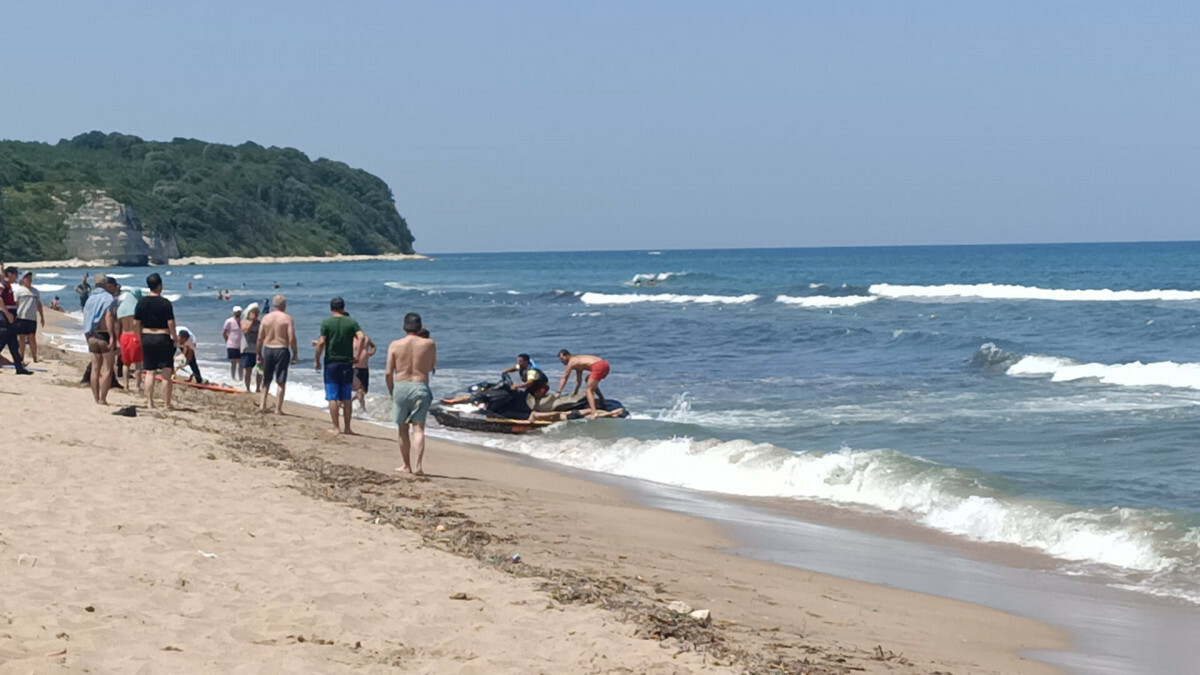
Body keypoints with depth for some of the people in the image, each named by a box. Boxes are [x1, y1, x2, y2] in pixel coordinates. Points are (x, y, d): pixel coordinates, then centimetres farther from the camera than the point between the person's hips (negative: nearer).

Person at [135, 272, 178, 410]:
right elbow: (170, 323, -13)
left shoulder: (141, 303, 2)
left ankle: (149, 402, 9)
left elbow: (136, 323, 4)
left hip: (147, 338, 5)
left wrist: (141, 339, 14)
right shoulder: (165, 303, -11)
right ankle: (167, 403, 0)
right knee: (167, 373, 1)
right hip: (163, 338, -5)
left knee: (149, 372, 10)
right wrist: (175, 337, -1)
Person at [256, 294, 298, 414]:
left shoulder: (266, 318, 3)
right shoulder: (287, 318, -7)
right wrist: (295, 354, -3)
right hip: (281, 350, -3)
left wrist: (259, 353, 13)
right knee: (281, 382, 3)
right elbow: (292, 338, -13)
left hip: (267, 349, 3)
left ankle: (263, 404, 10)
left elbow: (260, 338, 4)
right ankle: (278, 409, 2)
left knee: (266, 379, 18)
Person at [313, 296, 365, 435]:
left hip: (331, 363, -2)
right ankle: (347, 428, 10)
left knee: (333, 397, 2)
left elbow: (321, 343, -10)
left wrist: (317, 360, 0)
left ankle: (336, 428, 0)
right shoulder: (351, 322, 2)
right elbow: (362, 337, -10)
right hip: (347, 363, 2)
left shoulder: (326, 323, -3)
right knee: (347, 398, 9)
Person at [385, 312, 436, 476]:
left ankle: (407, 465, 22)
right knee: (418, 428, -3)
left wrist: (391, 392, 11)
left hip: (401, 387, 0)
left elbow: (388, 373, -2)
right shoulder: (429, 344, -1)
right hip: (421, 387, 0)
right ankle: (418, 465, -18)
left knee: (403, 430, 13)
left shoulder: (395, 345, -2)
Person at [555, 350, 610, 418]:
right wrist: (575, 392, 37)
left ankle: (594, 413, -24)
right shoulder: (577, 360, 29)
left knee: (589, 390, -7)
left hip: (598, 366, -9)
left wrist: (558, 392, 12)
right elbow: (579, 380, 34)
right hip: (605, 364, 9)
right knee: (591, 382, 33)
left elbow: (564, 378, 8)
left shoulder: (571, 362, 4)